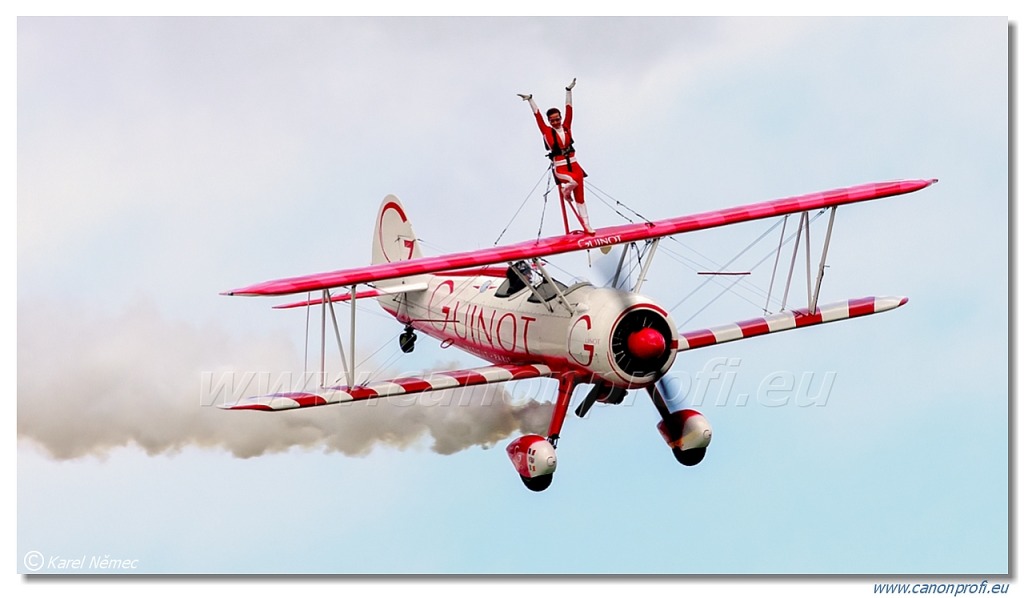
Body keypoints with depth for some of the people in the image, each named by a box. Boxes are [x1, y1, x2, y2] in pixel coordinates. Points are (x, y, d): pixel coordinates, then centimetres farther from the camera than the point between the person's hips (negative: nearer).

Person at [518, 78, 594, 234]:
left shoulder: (566, 127, 7)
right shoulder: (547, 131, 0)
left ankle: (586, 225, 3)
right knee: (574, 180, -32)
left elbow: (569, 110, 7)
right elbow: (538, 116, -2)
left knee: (580, 197, 2)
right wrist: (530, 100, -5)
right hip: (560, 168, -3)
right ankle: (565, 191, 3)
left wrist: (568, 91, 4)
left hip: (574, 165, 3)